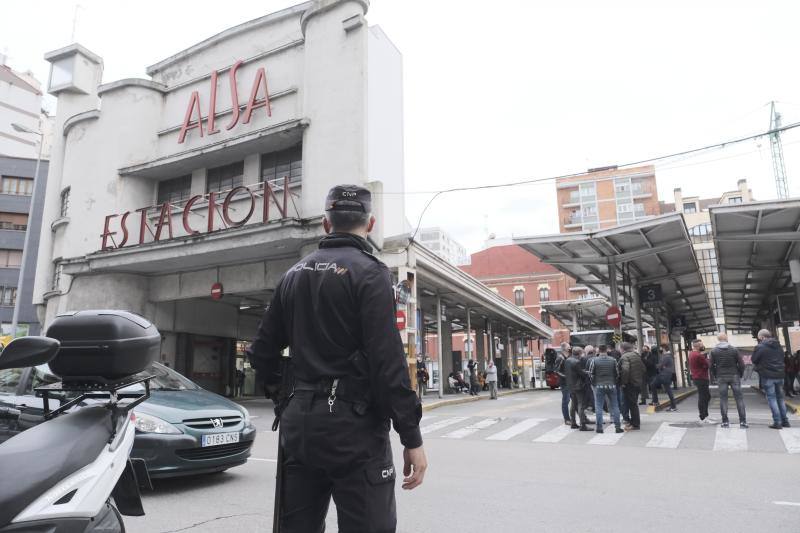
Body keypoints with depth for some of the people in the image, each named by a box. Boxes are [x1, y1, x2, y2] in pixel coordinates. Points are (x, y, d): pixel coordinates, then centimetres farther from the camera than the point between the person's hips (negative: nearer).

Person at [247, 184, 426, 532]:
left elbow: (262, 351, 14)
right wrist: (412, 437, -12)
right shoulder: (369, 272, -9)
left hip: (299, 421, 7)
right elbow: (388, 360, -17)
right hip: (354, 425, -7)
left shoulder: (294, 274, 11)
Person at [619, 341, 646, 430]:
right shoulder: (637, 355, 11)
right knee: (633, 403, 18)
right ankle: (633, 421, 26)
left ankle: (635, 424, 3)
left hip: (629, 384, -9)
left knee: (631, 404, -1)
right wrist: (640, 379, 17)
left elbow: (625, 370, -29)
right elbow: (644, 369, 14)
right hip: (638, 383, 9)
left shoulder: (624, 357, -15)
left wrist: (624, 382, -19)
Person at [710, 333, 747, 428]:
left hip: (721, 377, 1)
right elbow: (741, 364, -4)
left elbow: (712, 366, 0)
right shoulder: (734, 350, -3)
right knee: (739, 398, 5)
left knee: (723, 399, 4)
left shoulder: (714, 351, -1)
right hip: (734, 376, -1)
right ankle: (742, 421, 2)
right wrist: (740, 375, 10)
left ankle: (725, 421, 4)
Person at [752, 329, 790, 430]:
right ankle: (784, 420, 20)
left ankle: (777, 422, -3)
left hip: (768, 376, -6)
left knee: (772, 398, 0)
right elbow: (782, 358, 18)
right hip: (780, 375, 6)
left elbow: (754, 360, -4)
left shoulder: (760, 347, -12)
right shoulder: (778, 345, 8)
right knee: (780, 398, 16)